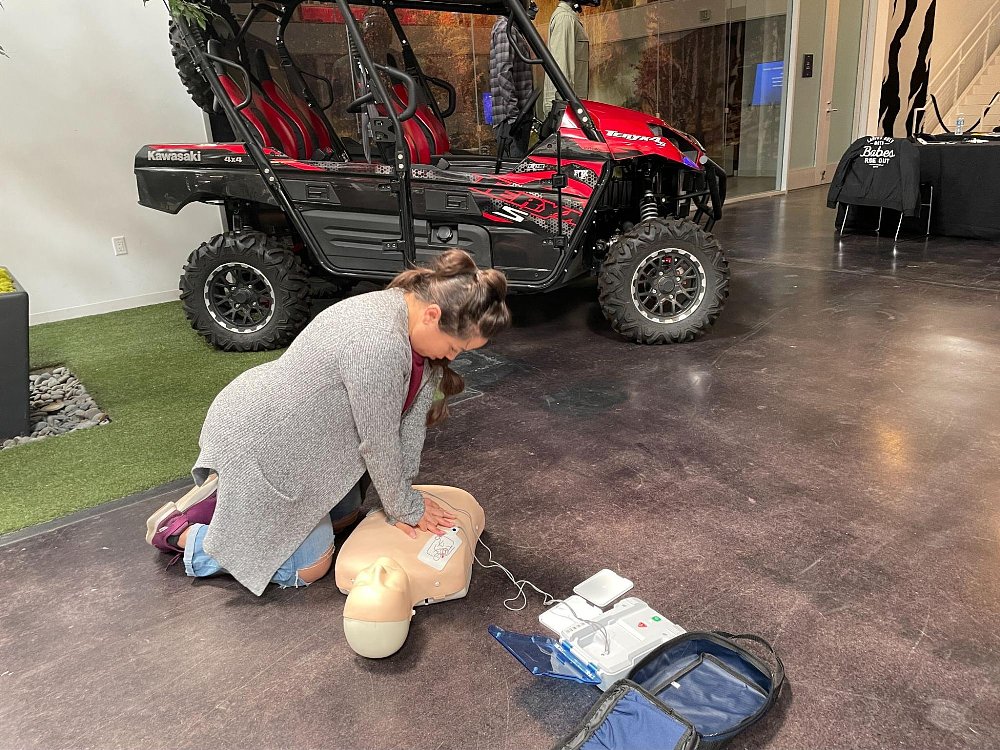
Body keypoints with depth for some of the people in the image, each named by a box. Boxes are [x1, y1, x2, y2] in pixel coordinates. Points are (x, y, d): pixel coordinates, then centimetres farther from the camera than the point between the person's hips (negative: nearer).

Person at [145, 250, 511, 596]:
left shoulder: (404, 308, -6)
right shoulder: (379, 345, -36)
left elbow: (410, 421, -4)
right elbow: (379, 443, -25)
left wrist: (402, 499, -5)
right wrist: (407, 508, -9)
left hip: (297, 431, 10)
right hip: (256, 439, -10)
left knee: (346, 514, 22)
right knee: (309, 567, 1)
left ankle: (234, 492, 24)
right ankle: (179, 532, 11)